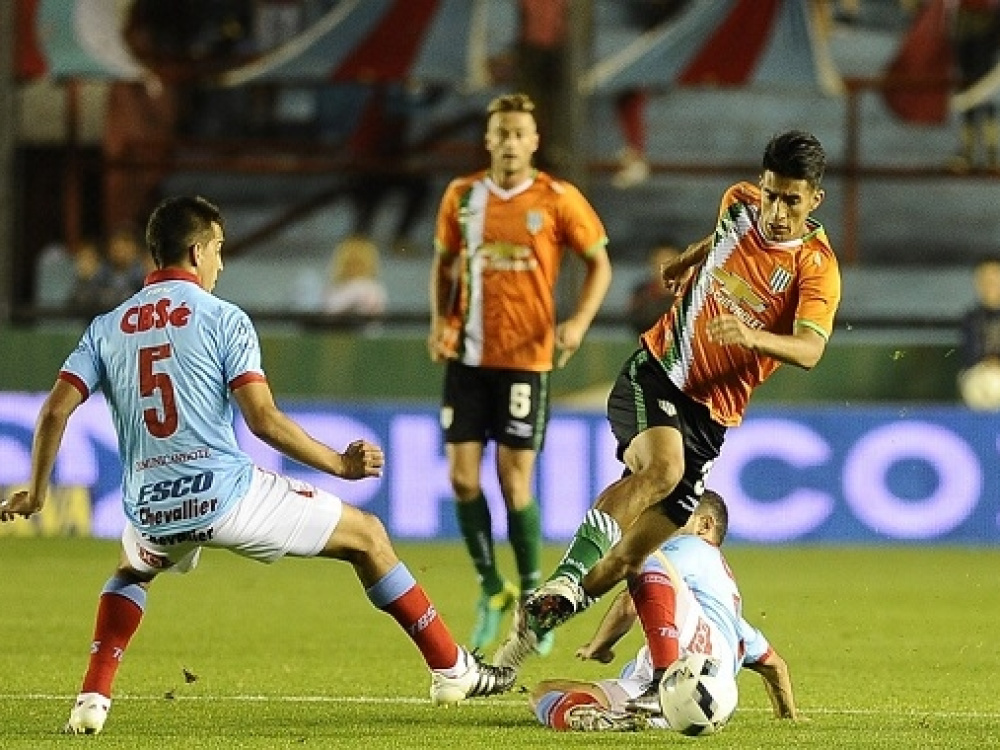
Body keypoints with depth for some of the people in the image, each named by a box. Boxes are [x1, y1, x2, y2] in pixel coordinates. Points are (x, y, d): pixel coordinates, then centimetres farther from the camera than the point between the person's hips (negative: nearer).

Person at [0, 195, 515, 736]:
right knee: (367, 536, 13)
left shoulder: (108, 327, 10)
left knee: (132, 572, 40)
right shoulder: (222, 319, -1)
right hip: (226, 493, -4)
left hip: (150, 511, 4)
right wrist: (341, 465, -1)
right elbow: (264, 420, -11)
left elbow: (56, 409, 2)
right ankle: (452, 670, 15)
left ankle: (92, 701, 19)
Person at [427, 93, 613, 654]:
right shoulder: (461, 197, 6)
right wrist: (441, 322, 3)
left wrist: (579, 323, -11)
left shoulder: (558, 200, -4)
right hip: (467, 355, 3)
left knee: (515, 480, -7)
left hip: (526, 356, -3)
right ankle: (491, 589, 18)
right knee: (463, 476, -1)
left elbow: (600, 264, 3)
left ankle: (533, 595, 12)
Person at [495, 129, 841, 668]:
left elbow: (809, 349, -30)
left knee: (630, 560, -6)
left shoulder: (817, 268, -13)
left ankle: (533, 626, 10)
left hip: (709, 415, -1)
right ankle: (565, 581, -36)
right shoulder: (740, 204, -1)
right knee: (663, 466, -33)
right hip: (654, 370, 1)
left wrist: (752, 336, -49)